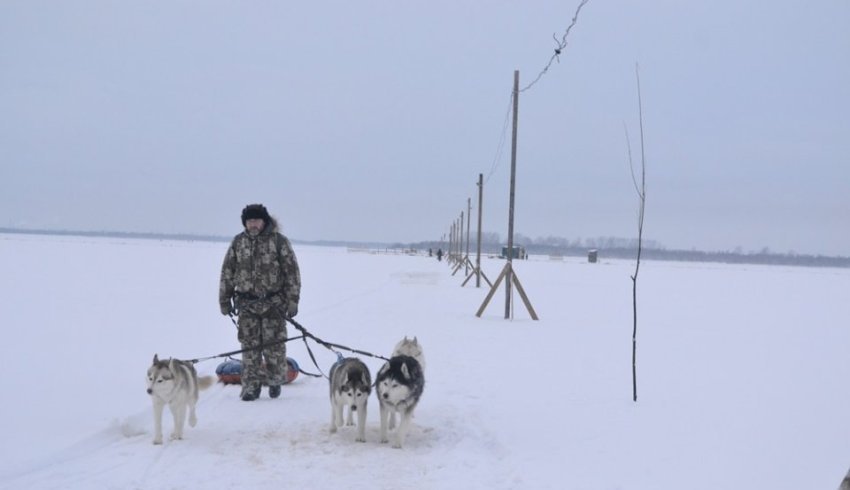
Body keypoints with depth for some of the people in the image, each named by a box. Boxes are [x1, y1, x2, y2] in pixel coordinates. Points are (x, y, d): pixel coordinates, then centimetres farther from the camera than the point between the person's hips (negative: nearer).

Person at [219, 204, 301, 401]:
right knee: (250, 346, 3)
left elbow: (292, 272, -3)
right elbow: (227, 272, 10)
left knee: (274, 345, 0)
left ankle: (275, 381, 18)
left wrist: (292, 300, -7)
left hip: (273, 303, -2)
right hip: (247, 303, 2)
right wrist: (224, 299, 8)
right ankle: (251, 386, 11)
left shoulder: (279, 241, -4)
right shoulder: (238, 242, 5)